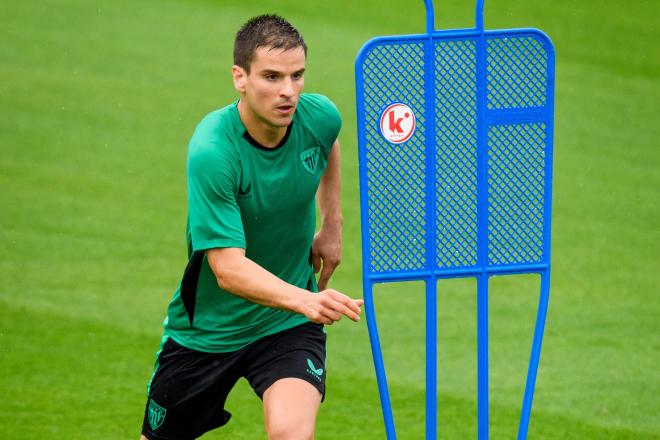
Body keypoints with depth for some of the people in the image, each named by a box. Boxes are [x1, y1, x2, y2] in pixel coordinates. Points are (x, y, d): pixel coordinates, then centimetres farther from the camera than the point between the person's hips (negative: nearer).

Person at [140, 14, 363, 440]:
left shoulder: (319, 115, -14)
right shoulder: (211, 152, -29)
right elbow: (229, 269, -35)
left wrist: (332, 224, 10)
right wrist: (306, 301, -50)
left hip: (288, 324, 2)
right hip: (208, 324, -2)